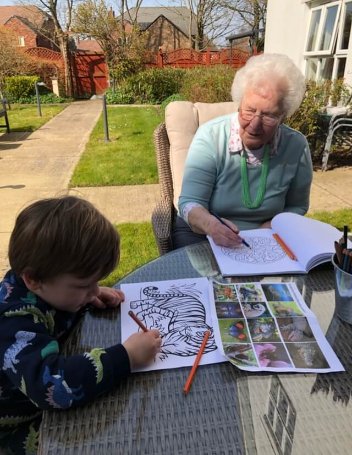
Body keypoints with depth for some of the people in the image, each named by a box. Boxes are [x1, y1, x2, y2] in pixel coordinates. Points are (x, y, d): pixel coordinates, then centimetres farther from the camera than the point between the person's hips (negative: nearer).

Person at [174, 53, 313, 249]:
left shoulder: (297, 147, -9)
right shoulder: (210, 136, -16)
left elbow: (296, 207, 5)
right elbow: (190, 203, -19)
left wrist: (267, 230, -13)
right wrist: (209, 224, -40)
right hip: (201, 231, -2)